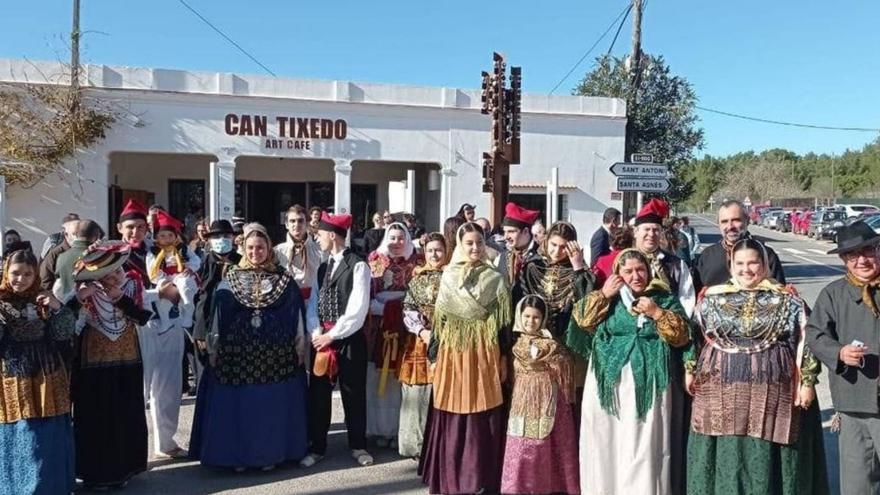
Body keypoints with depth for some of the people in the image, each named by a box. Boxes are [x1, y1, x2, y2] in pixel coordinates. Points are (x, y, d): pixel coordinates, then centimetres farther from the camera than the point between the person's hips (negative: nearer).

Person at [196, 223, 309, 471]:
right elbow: (218, 315, 5)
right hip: (238, 351, 0)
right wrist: (213, 348, 2)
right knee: (238, 403, 3)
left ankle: (271, 453, 17)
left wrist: (300, 347, 2)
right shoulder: (230, 278, 4)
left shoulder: (283, 278, 3)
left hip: (275, 351, 0)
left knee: (272, 403, 5)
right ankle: (238, 455, 15)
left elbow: (296, 314, 3)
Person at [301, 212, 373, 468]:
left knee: (353, 394, 7)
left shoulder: (358, 265, -10)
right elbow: (313, 303, 10)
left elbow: (358, 309, -16)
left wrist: (332, 335, -14)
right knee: (318, 393, 9)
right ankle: (317, 447, 21)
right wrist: (316, 333, -6)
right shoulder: (323, 267, 12)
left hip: (349, 339, -6)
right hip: (322, 338, 6)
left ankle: (358, 445, 23)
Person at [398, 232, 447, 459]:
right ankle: (419, 445, 13)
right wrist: (422, 331, -11)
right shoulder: (417, 278, 10)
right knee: (419, 393, 3)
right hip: (420, 342, 2)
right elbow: (408, 309, 4)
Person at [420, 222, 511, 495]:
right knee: (452, 414, 5)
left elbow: (502, 322, 0)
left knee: (482, 415, 0)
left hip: (484, 353, -2)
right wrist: (434, 354, 6)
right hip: (452, 354, 2)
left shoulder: (495, 279, 2)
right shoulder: (447, 278, 9)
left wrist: (503, 358, -4)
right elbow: (439, 320, 10)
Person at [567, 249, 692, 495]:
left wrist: (657, 313, -11)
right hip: (609, 382, 1)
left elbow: (682, 337, 0)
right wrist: (603, 295, -8)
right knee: (605, 442, 6)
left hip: (647, 384, -1)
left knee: (644, 446, 0)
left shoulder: (664, 299, 7)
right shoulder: (608, 298, 9)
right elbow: (581, 320, -2)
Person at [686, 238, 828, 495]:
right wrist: (691, 370, 7)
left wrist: (807, 381, -4)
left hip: (771, 388, -1)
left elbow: (804, 341, 0)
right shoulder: (712, 298, 4)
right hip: (721, 389, 1)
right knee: (725, 450, 8)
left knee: (765, 452, 5)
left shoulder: (786, 299, 0)